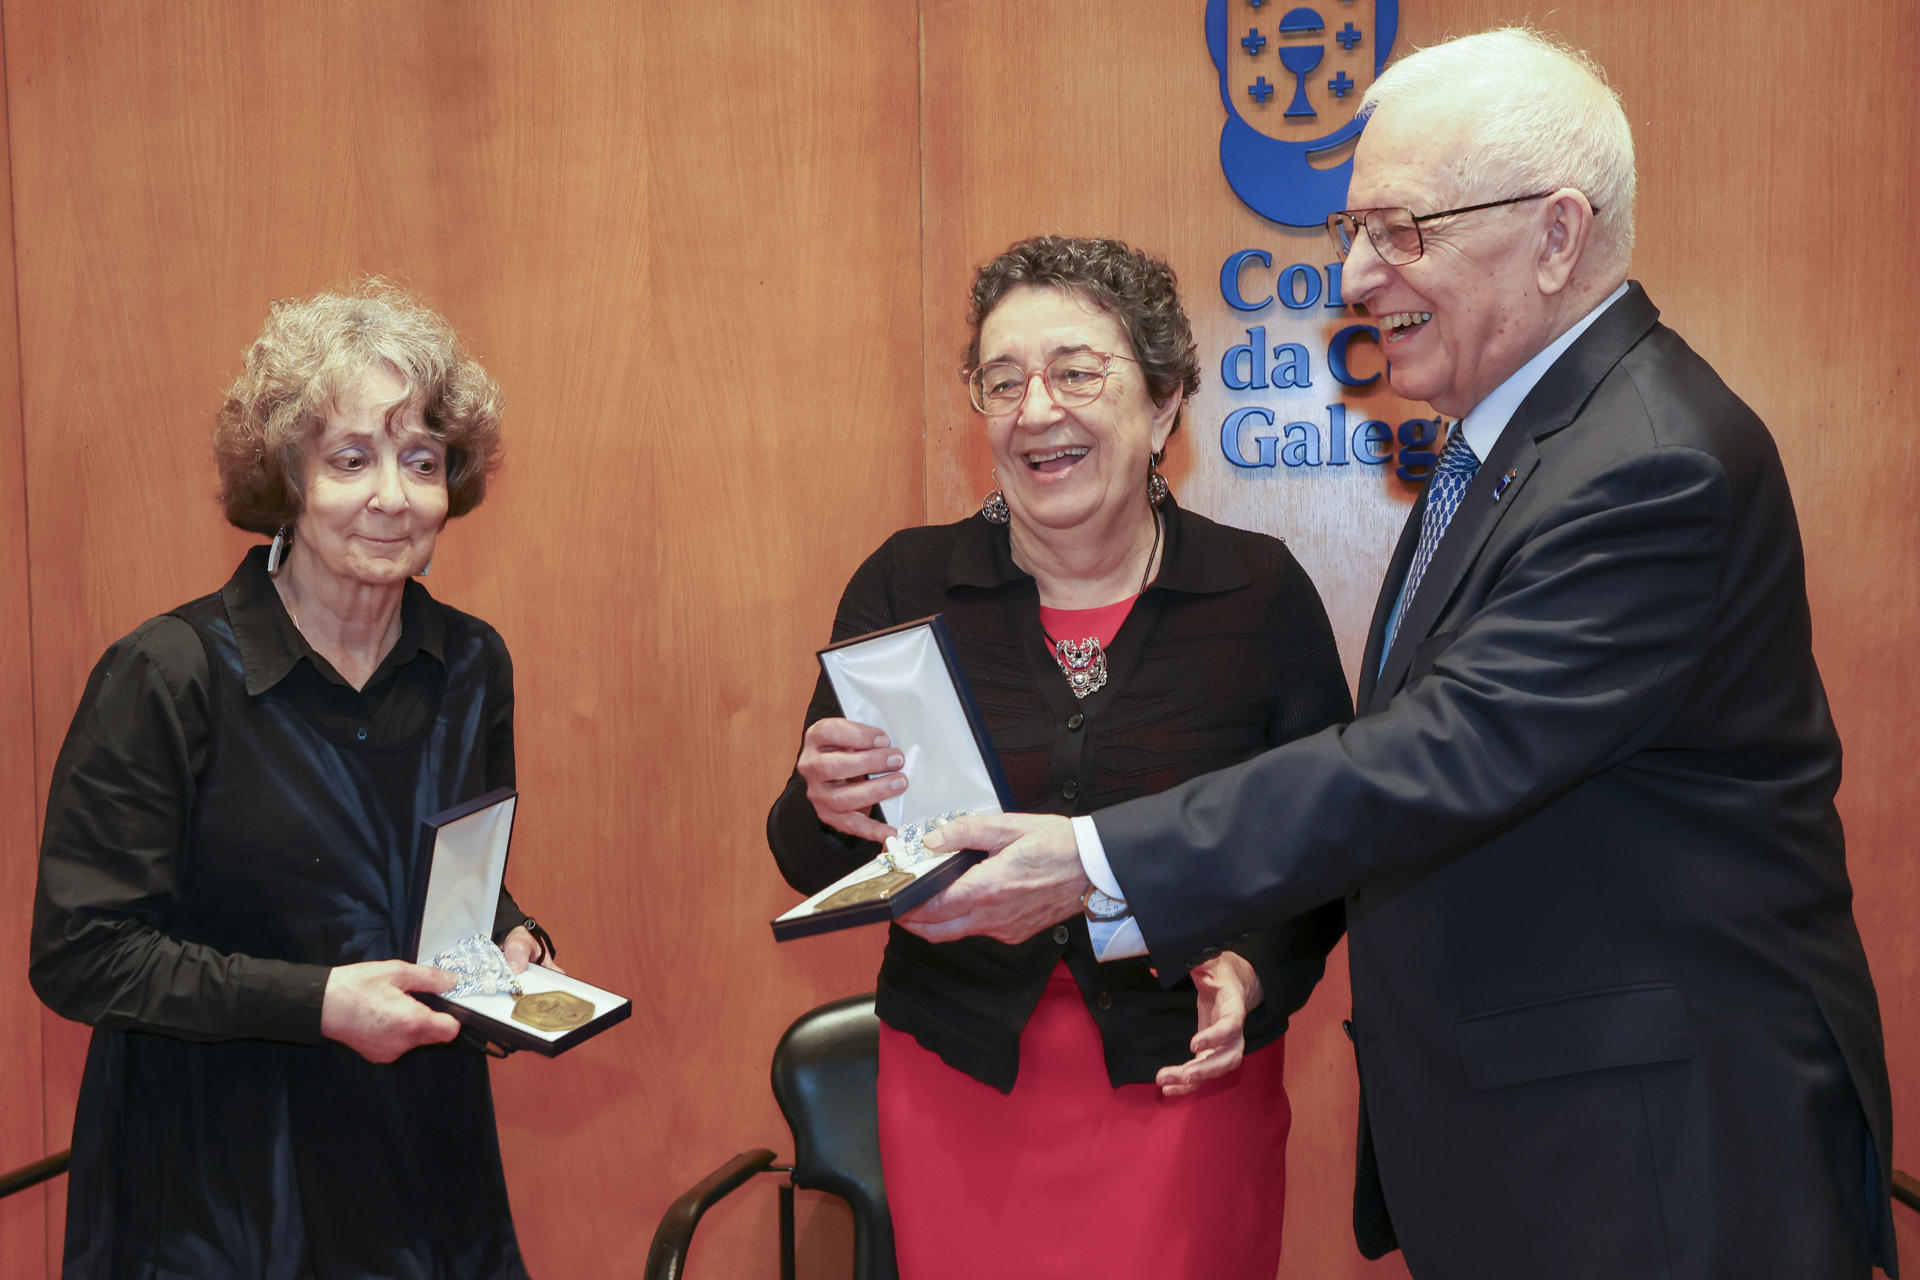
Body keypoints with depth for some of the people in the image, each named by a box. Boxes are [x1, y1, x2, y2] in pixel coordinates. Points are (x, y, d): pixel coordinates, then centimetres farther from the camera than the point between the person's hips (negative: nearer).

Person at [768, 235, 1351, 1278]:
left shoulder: (1260, 592, -5)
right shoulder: (906, 586, -3)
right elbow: (811, 867, 0)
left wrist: (1259, 969, -15)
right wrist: (827, 813, -23)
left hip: (1186, 1085, -1)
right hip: (957, 1087, 1)